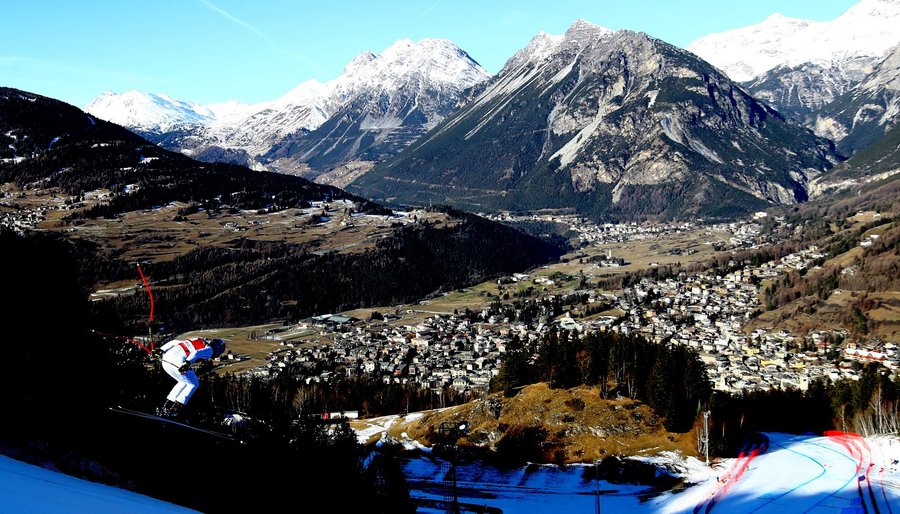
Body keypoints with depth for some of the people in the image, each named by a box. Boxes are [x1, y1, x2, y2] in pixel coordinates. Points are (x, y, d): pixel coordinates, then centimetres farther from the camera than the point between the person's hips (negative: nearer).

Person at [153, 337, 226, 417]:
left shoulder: (197, 340, 28)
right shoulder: (209, 350, 5)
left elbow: (174, 342, 24)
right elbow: (196, 353, -17)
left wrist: (161, 350, 20)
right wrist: (187, 363, -30)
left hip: (165, 359, 8)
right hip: (177, 363, -8)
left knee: (183, 382, 29)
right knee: (193, 384, 15)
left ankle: (165, 408, 25)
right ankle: (173, 410, 9)